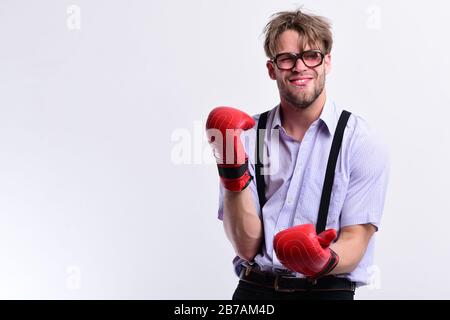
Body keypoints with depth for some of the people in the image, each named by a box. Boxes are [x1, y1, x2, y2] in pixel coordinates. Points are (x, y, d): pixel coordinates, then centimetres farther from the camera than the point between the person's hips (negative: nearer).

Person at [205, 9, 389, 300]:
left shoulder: (362, 142, 1)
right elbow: (247, 248, 0)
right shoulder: (247, 136, 5)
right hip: (255, 287, 1)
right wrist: (233, 174, -12)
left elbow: (354, 242, -3)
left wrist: (324, 262, -23)